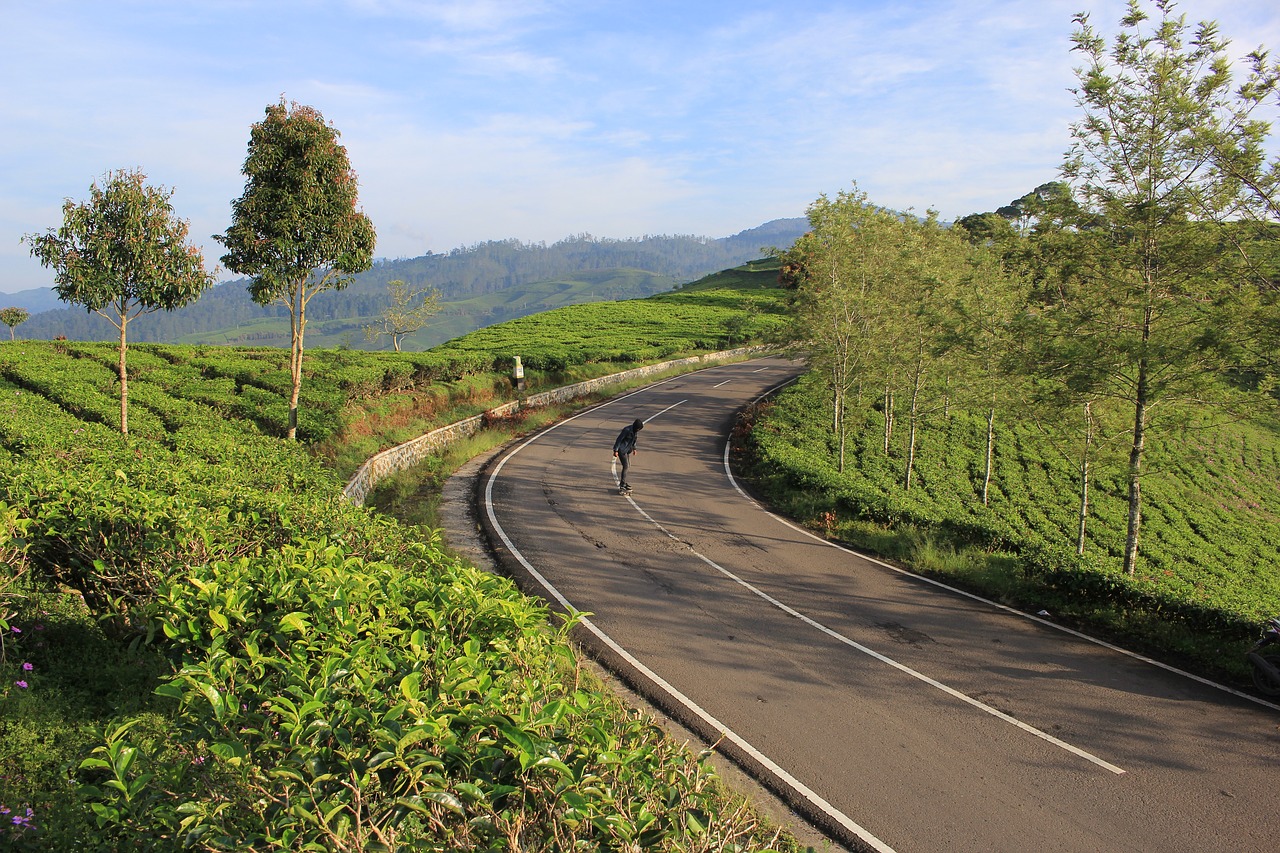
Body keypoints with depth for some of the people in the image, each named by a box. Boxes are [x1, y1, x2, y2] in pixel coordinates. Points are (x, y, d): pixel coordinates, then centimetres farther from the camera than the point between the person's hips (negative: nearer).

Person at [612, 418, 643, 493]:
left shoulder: (634, 430, 1)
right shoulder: (627, 430, -25)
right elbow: (619, 439, -21)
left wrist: (634, 448, 24)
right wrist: (616, 450, -21)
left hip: (628, 449, 9)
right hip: (622, 449, -9)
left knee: (628, 465, 16)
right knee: (625, 466, -12)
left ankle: (622, 480, 33)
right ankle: (622, 486, -9)